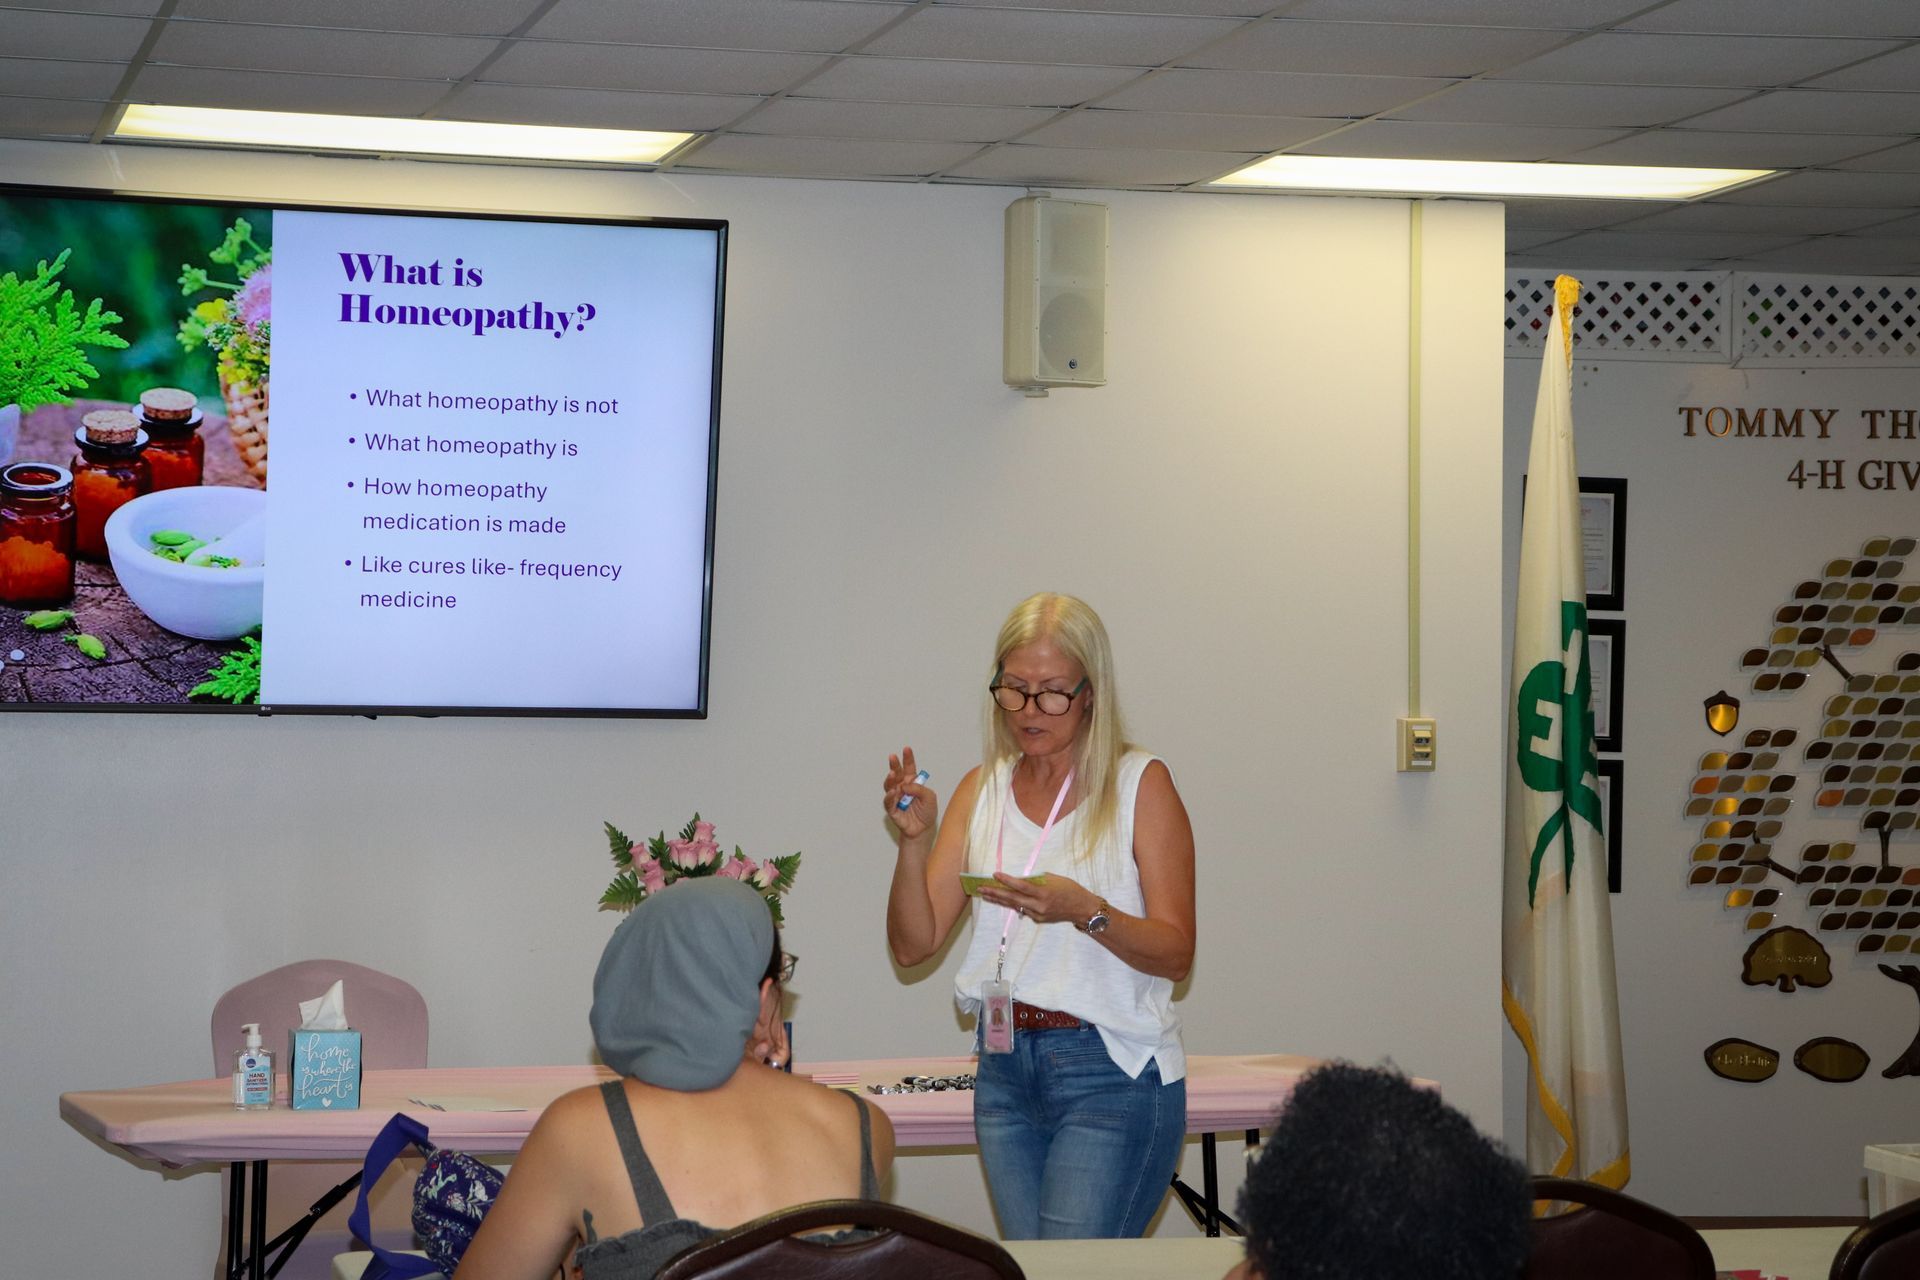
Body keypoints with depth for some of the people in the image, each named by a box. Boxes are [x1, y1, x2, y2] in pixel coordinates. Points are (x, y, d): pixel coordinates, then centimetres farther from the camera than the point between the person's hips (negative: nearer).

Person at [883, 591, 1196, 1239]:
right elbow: (913, 944, 3)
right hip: (1005, 1070, 5)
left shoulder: (1139, 784, -4)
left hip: (1111, 1071, -5)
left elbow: (1175, 953, -8)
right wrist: (914, 839, -13)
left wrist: (1085, 911, -25)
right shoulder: (983, 789, 10)